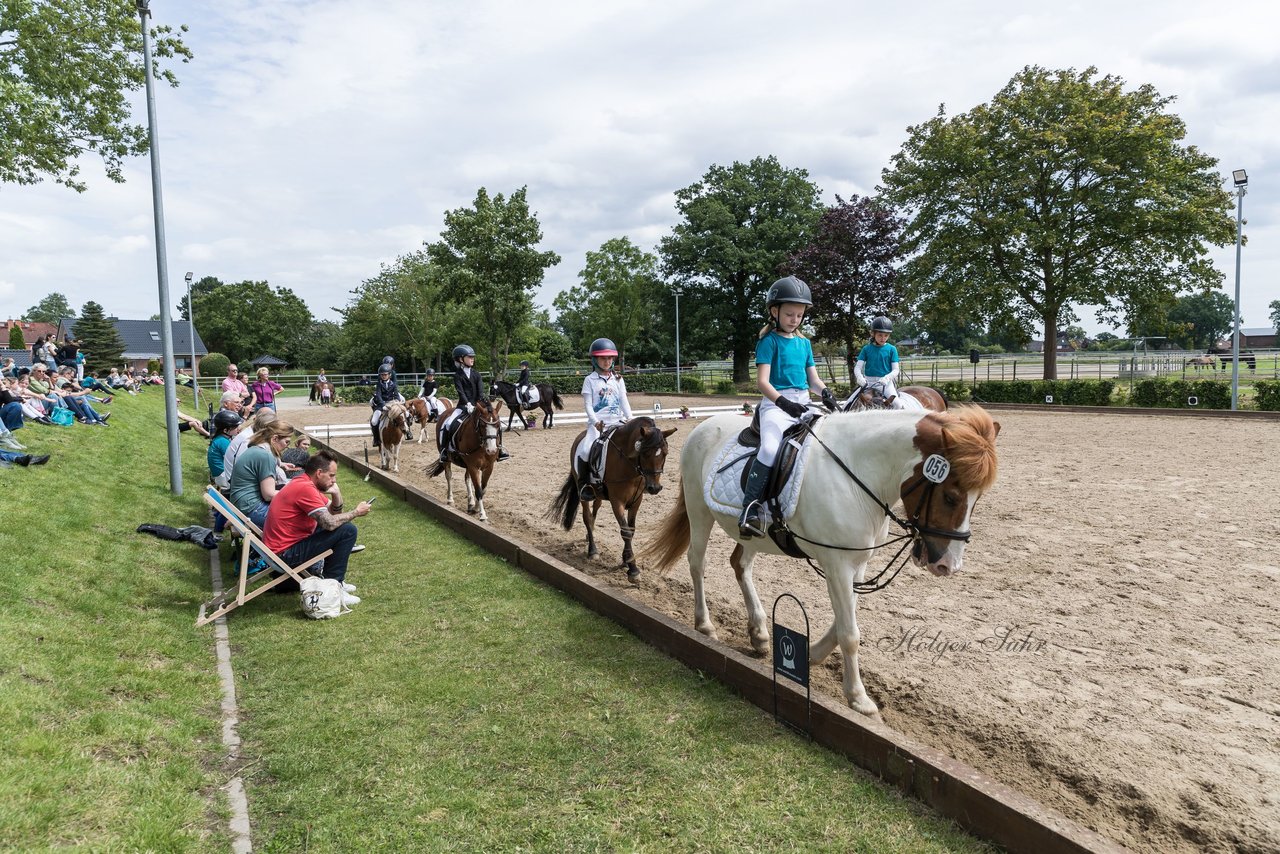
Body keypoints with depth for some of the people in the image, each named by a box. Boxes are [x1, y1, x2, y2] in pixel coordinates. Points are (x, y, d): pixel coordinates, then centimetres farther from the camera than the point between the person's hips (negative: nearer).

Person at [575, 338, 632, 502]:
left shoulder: (618, 380, 13)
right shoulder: (590, 380, 4)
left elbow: (624, 402, 8)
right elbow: (588, 405, -3)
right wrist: (596, 422, -19)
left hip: (617, 422, 4)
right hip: (597, 424, -3)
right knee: (586, 450, -28)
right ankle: (584, 484, -8)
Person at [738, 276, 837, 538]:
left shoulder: (804, 343, 18)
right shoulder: (769, 341, 0)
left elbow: (813, 378, 18)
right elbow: (762, 381, -10)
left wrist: (826, 392, -5)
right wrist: (783, 402, -26)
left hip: (803, 404, 7)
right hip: (776, 403, -7)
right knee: (770, 449, -31)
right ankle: (749, 508, -27)